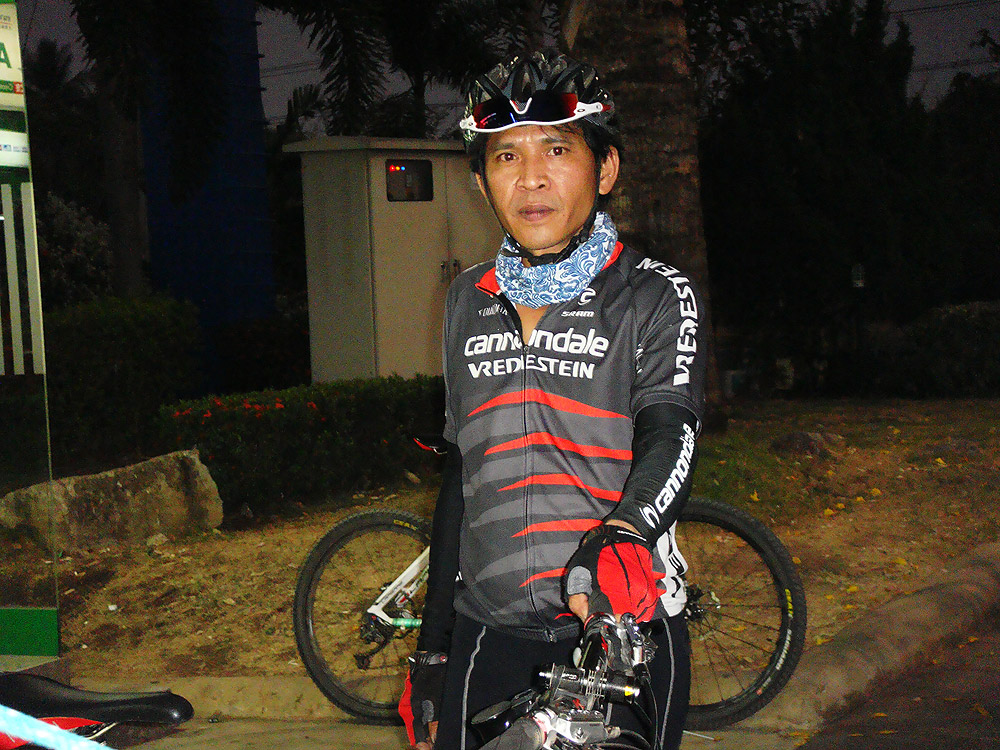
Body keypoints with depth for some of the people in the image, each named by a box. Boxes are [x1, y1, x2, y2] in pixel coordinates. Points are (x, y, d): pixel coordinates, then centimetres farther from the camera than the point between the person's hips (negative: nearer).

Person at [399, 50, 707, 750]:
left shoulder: (655, 294, -2)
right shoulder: (470, 301, 10)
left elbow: (669, 434, -18)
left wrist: (622, 535, -40)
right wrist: (431, 648, 14)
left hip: (623, 627, -3)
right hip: (490, 635, 3)